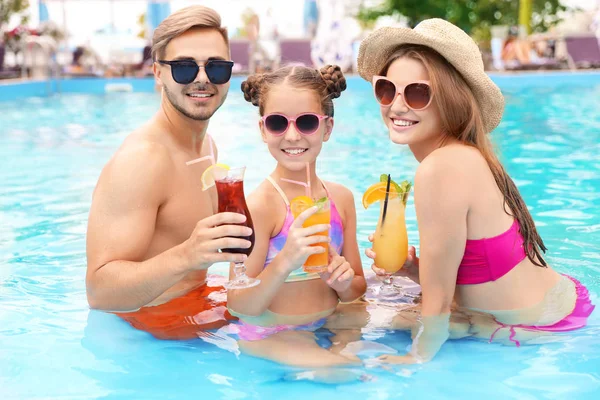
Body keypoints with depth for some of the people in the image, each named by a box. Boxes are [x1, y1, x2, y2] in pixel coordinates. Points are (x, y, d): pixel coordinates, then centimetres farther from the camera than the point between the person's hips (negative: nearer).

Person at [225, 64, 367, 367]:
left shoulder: (342, 198, 1)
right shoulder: (259, 205, -18)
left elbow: (357, 290, 10)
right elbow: (240, 307, -18)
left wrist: (345, 283, -12)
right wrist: (285, 263, -32)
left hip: (326, 328, 7)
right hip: (270, 339, -6)